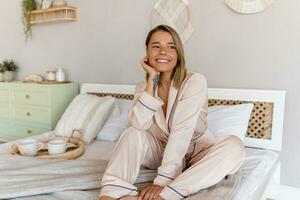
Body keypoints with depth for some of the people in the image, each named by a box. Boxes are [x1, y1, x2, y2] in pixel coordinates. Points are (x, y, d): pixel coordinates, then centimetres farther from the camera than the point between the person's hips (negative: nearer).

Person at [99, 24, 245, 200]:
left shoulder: (195, 81, -17)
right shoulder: (144, 87, -3)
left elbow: (182, 131, -27)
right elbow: (140, 124, -24)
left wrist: (163, 181, -33)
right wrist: (152, 79, -23)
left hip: (196, 152, -2)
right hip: (162, 152, 3)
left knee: (235, 146, -31)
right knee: (133, 133, -22)